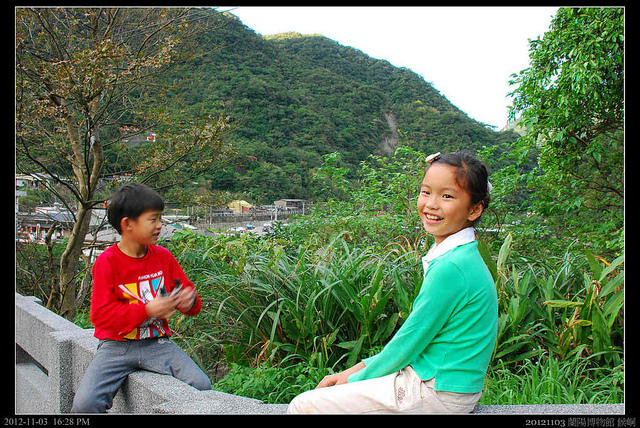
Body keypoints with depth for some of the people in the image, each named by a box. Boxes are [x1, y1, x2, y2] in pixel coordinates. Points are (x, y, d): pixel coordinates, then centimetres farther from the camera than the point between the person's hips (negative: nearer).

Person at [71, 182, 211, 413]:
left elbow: (185, 290, 17)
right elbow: (100, 314, -11)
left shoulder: (163, 256, 6)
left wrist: (190, 300, -9)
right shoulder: (106, 262, -6)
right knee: (84, 403, -23)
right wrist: (147, 310, -21)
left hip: (156, 343, 3)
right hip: (117, 345, -2)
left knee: (201, 385, -19)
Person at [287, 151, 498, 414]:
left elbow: (407, 343, -17)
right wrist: (355, 371, 9)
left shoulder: (451, 267, -23)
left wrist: (356, 379, -2)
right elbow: (414, 333, 11)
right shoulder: (457, 255, 7)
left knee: (303, 406, -8)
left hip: (438, 395, -9)